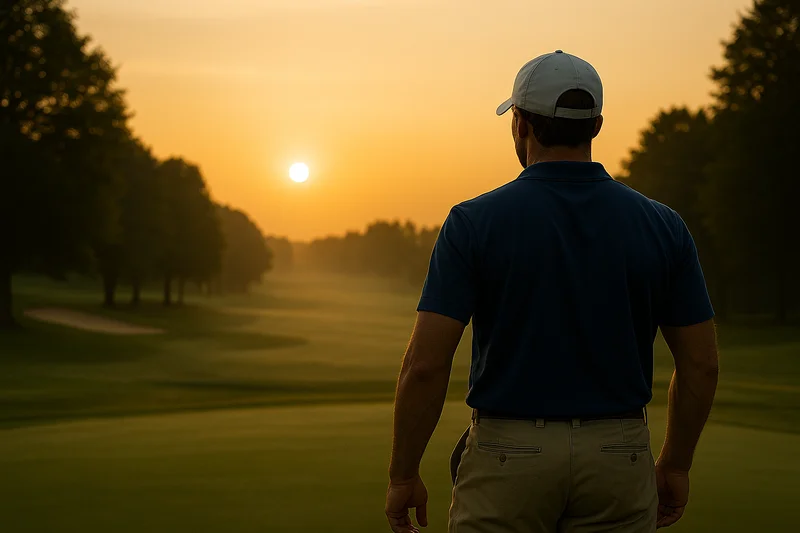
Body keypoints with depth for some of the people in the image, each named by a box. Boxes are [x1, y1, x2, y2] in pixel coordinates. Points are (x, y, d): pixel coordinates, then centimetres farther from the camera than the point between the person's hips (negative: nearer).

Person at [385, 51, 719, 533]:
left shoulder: (475, 222, -8)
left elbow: (425, 365, -11)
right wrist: (675, 466, 16)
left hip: (507, 459, -2)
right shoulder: (661, 226, 0)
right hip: (619, 459, 2)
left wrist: (403, 475, 0)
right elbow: (701, 364, 3)